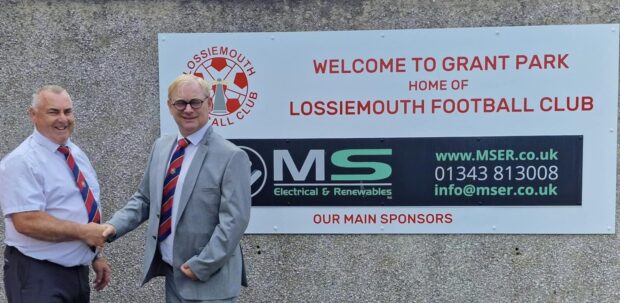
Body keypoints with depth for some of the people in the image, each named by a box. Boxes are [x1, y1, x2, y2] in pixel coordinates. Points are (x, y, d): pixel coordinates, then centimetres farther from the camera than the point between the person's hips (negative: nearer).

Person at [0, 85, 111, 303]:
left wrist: (95, 257, 11)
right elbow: (27, 222, -24)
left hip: (78, 272, 8)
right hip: (37, 277, -7)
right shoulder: (21, 162, -15)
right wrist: (83, 231, -20)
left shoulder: (78, 155, 10)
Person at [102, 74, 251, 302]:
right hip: (172, 273, 6)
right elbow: (144, 199, 14)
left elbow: (234, 221, -17)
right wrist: (115, 225, -2)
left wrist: (201, 266, -17)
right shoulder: (161, 147, 7)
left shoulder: (231, 157, -14)